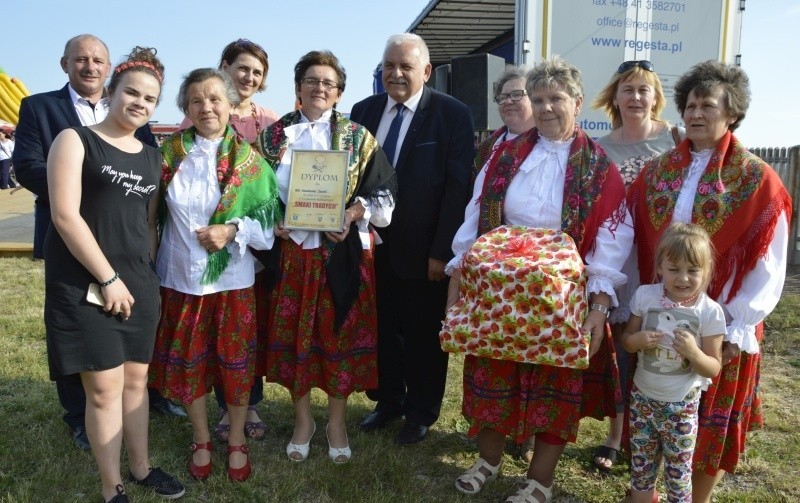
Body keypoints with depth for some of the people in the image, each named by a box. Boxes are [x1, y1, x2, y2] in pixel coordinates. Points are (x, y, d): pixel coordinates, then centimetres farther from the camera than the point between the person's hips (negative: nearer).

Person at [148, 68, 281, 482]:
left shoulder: (248, 158, -4)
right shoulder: (169, 154, 1)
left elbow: (268, 219, -4)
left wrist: (232, 231, -19)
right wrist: (150, 267, 0)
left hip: (232, 277, -2)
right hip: (181, 276, 2)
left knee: (235, 362, 8)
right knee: (188, 362, 11)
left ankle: (236, 441, 28)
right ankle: (201, 440, 32)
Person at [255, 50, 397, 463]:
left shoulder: (358, 137, 4)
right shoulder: (273, 135, 8)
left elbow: (383, 191, 2)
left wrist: (354, 212, -16)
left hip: (343, 250, -1)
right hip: (290, 249, 1)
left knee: (340, 334, 5)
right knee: (294, 335, 8)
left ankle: (336, 421, 23)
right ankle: (303, 419, 27)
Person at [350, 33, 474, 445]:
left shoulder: (453, 114, -8)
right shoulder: (364, 111, 6)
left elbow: (458, 187, -12)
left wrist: (442, 251, -15)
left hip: (422, 249, -4)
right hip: (373, 244, 4)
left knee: (423, 333, 12)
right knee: (381, 328, 16)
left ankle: (422, 411, 31)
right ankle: (387, 400, 37)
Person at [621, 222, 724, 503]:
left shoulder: (710, 312, -13)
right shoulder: (645, 296, -7)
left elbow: (713, 368, -8)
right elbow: (626, 338, 3)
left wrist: (693, 352, -28)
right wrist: (638, 340, -19)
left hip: (681, 406, -2)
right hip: (642, 397, 2)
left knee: (678, 475, 12)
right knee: (641, 469, 16)